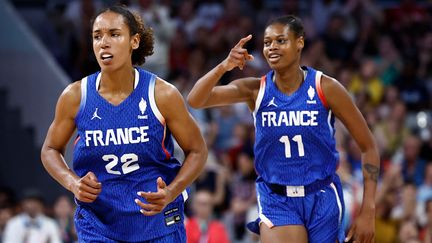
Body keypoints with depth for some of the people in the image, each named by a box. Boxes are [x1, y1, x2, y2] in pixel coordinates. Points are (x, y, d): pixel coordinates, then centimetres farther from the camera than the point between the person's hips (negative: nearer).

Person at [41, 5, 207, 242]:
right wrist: (73, 183, -12)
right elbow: (50, 149, 8)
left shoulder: (162, 95, -10)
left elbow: (197, 151, 0)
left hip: (158, 223, 0)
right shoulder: (75, 97, -7)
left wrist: (170, 193, -17)